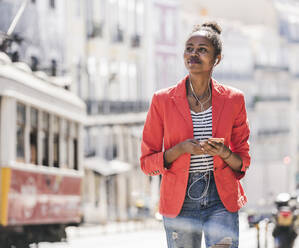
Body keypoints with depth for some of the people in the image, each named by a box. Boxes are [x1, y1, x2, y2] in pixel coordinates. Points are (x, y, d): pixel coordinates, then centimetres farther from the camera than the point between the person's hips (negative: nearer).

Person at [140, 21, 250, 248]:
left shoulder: (233, 100, 4)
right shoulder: (163, 100, 0)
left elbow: (243, 162, 12)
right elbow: (147, 163, 3)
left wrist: (224, 153, -11)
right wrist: (181, 149, -15)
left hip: (221, 201, 0)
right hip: (179, 202, 0)